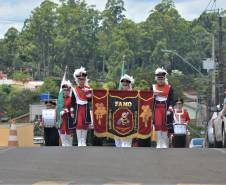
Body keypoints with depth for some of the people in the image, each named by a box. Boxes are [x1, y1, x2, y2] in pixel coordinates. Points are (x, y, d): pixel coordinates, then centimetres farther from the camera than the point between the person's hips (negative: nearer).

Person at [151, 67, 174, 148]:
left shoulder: (169, 88, 6)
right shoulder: (153, 87, 12)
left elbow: (171, 99, 1)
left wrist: (170, 109, -11)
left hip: (165, 108, -1)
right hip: (156, 108, 1)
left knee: (165, 126, -2)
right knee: (157, 125, -3)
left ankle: (165, 144, 4)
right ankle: (159, 144, 3)